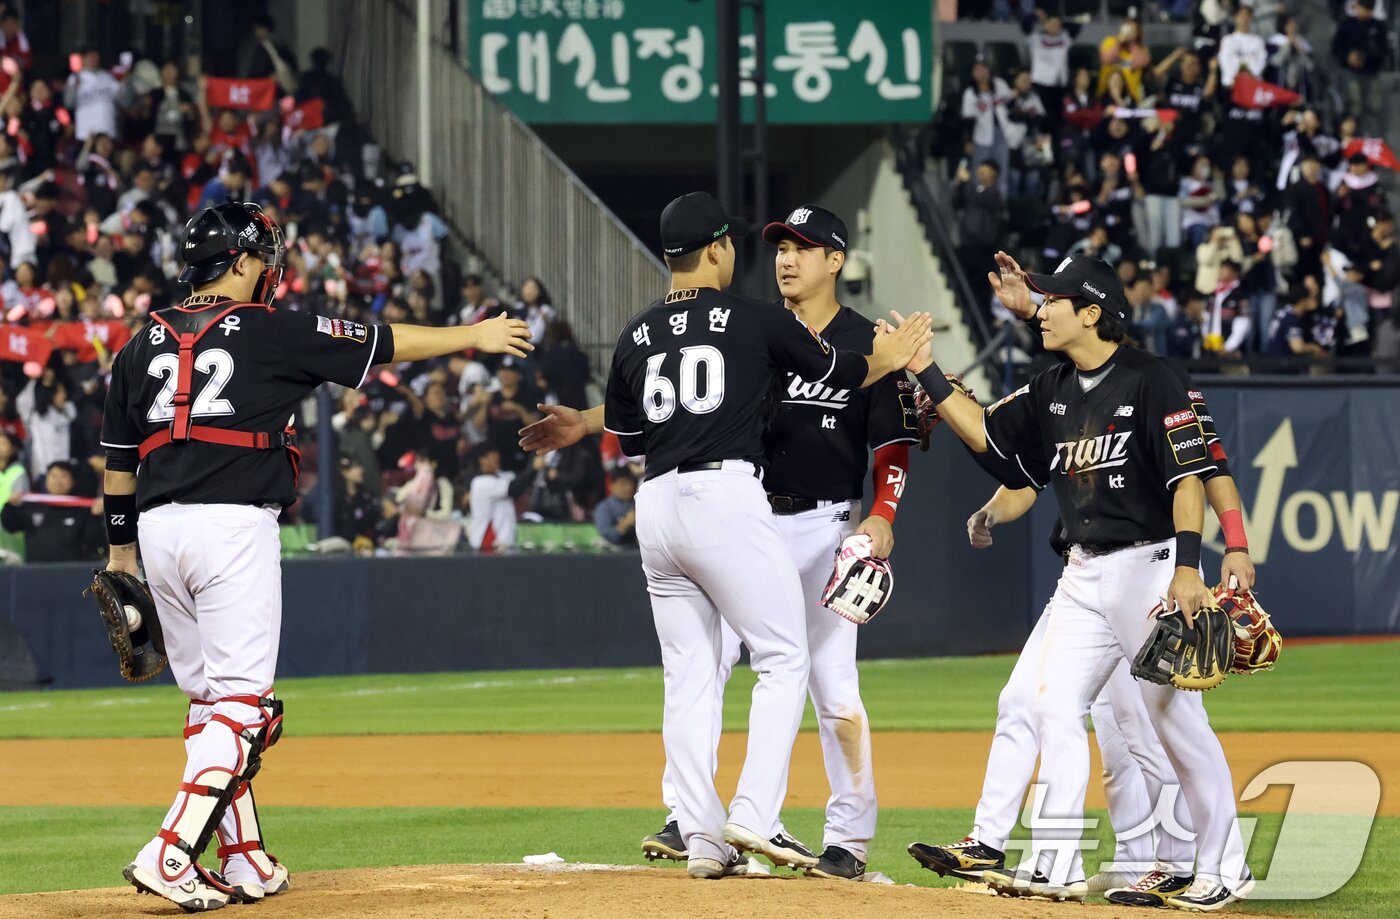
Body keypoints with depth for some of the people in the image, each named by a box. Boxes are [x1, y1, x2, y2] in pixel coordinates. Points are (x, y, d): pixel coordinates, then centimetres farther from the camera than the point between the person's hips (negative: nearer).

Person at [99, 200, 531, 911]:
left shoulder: (143, 345, 14)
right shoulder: (270, 332, 0)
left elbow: (118, 459, 15)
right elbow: (384, 345, 8)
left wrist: (120, 549, 23)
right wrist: (473, 338, 20)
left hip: (158, 528, 6)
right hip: (233, 525, -6)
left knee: (209, 698, 14)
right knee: (239, 701, -6)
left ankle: (245, 862, 15)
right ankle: (171, 854, -19)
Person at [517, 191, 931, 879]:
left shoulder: (636, 337, 13)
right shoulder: (754, 320, 0)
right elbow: (844, 375, 13)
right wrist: (886, 359, 32)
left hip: (656, 506, 6)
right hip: (727, 496, -6)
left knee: (688, 676, 8)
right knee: (784, 660, -1)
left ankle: (702, 836, 5)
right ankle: (754, 816, -15)